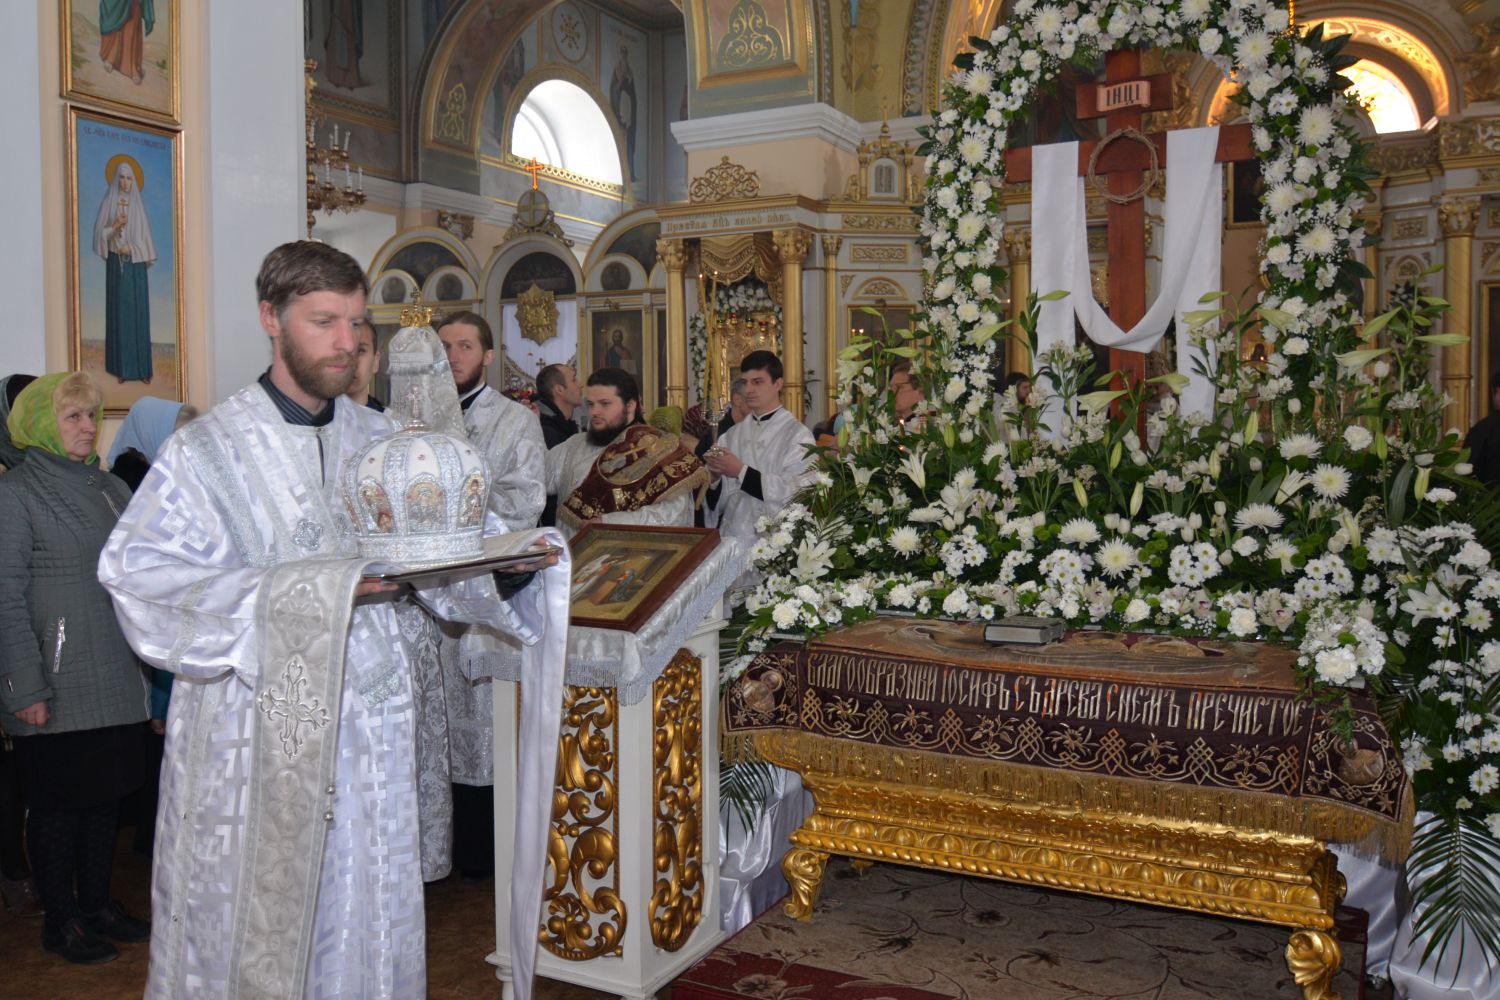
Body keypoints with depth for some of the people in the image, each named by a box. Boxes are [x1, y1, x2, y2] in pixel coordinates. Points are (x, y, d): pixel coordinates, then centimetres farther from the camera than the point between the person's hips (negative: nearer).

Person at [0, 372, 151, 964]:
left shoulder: (111, 489, 12)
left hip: (116, 683, 6)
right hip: (57, 691, -6)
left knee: (106, 794, 13)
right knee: (57, 804, 5)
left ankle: (97, 904, 27)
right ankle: (60, 921, 19)